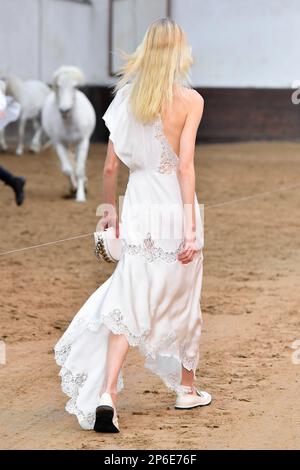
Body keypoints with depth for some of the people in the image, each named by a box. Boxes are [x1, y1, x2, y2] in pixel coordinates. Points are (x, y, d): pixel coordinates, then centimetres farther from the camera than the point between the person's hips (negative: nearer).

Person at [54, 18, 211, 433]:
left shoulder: (127, 98, 1)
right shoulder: (189, 99, -9)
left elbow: (110, 166, 4)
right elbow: (185, 165, -14)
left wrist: (109, 207, 19)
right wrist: (191, 227, -13)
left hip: (138, 210, 3)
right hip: (175, 208, -3)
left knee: (128, 302, 4)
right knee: (183, 301, 15)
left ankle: (106, 394, -12)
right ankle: (187, 388, 30)